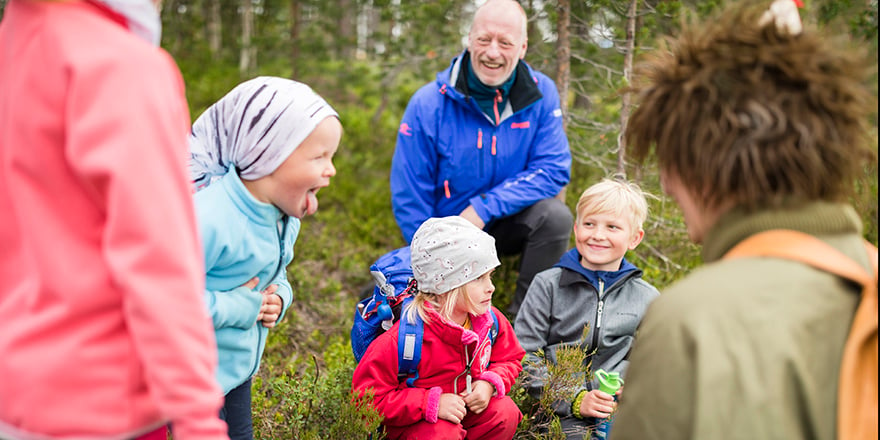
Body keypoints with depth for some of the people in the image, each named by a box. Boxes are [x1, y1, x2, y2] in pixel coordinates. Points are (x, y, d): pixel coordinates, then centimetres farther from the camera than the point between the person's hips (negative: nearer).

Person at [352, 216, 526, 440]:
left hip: (469, 407, 6)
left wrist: (490, 382, -15)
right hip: (414, 421, -5)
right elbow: (367, 397, -26)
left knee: (504, 411, -20)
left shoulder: (490, 320, -10)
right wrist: (432, 403, -32)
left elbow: (510, 360, 9)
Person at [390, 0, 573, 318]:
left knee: (555, 215, -27)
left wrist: (484, 207, -24)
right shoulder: (429, 104, -15)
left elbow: (554, 169, -14)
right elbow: (409, 199, -10)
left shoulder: (540, 93, -11)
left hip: (507, 225, 2)